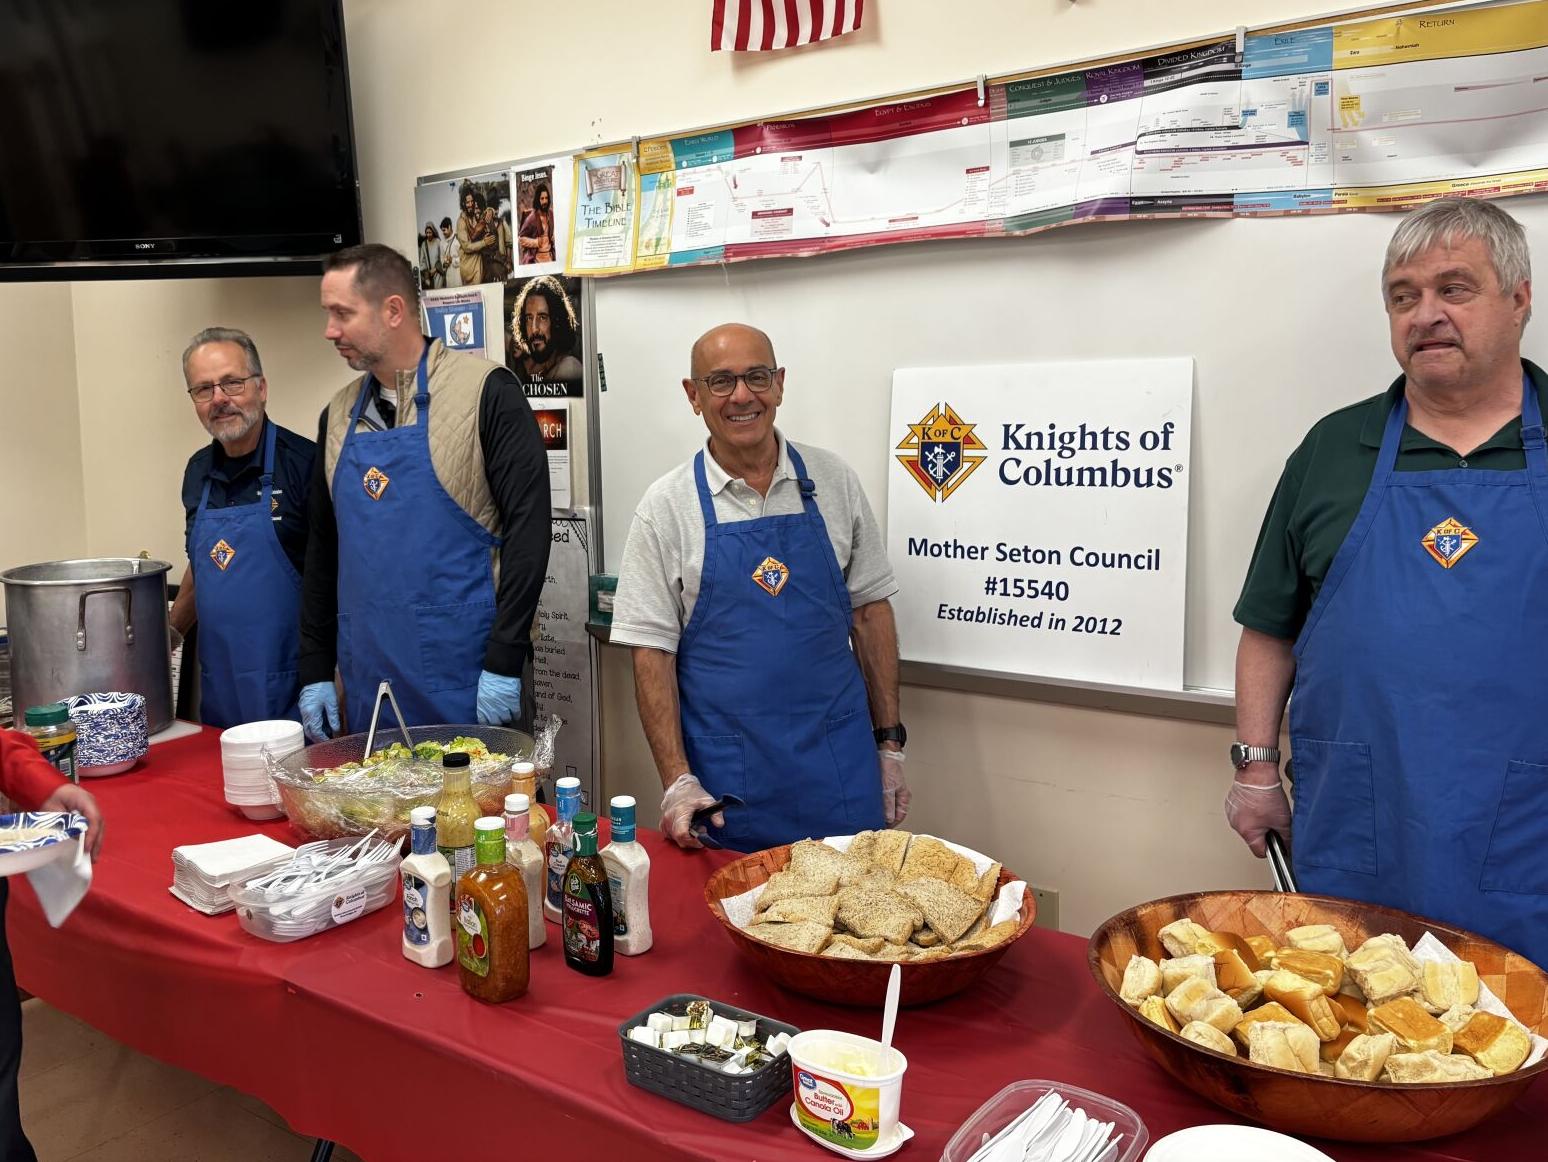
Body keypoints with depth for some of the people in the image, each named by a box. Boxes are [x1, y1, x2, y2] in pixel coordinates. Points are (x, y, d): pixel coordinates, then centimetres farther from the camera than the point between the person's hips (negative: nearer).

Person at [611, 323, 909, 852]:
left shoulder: (833, 480, 2)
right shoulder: (666, 507, -4)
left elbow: (869, 610, 7)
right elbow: (651, 651, -4)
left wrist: (889, 743, 5)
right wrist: (677, 780, -10)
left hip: (839, 763, 2)